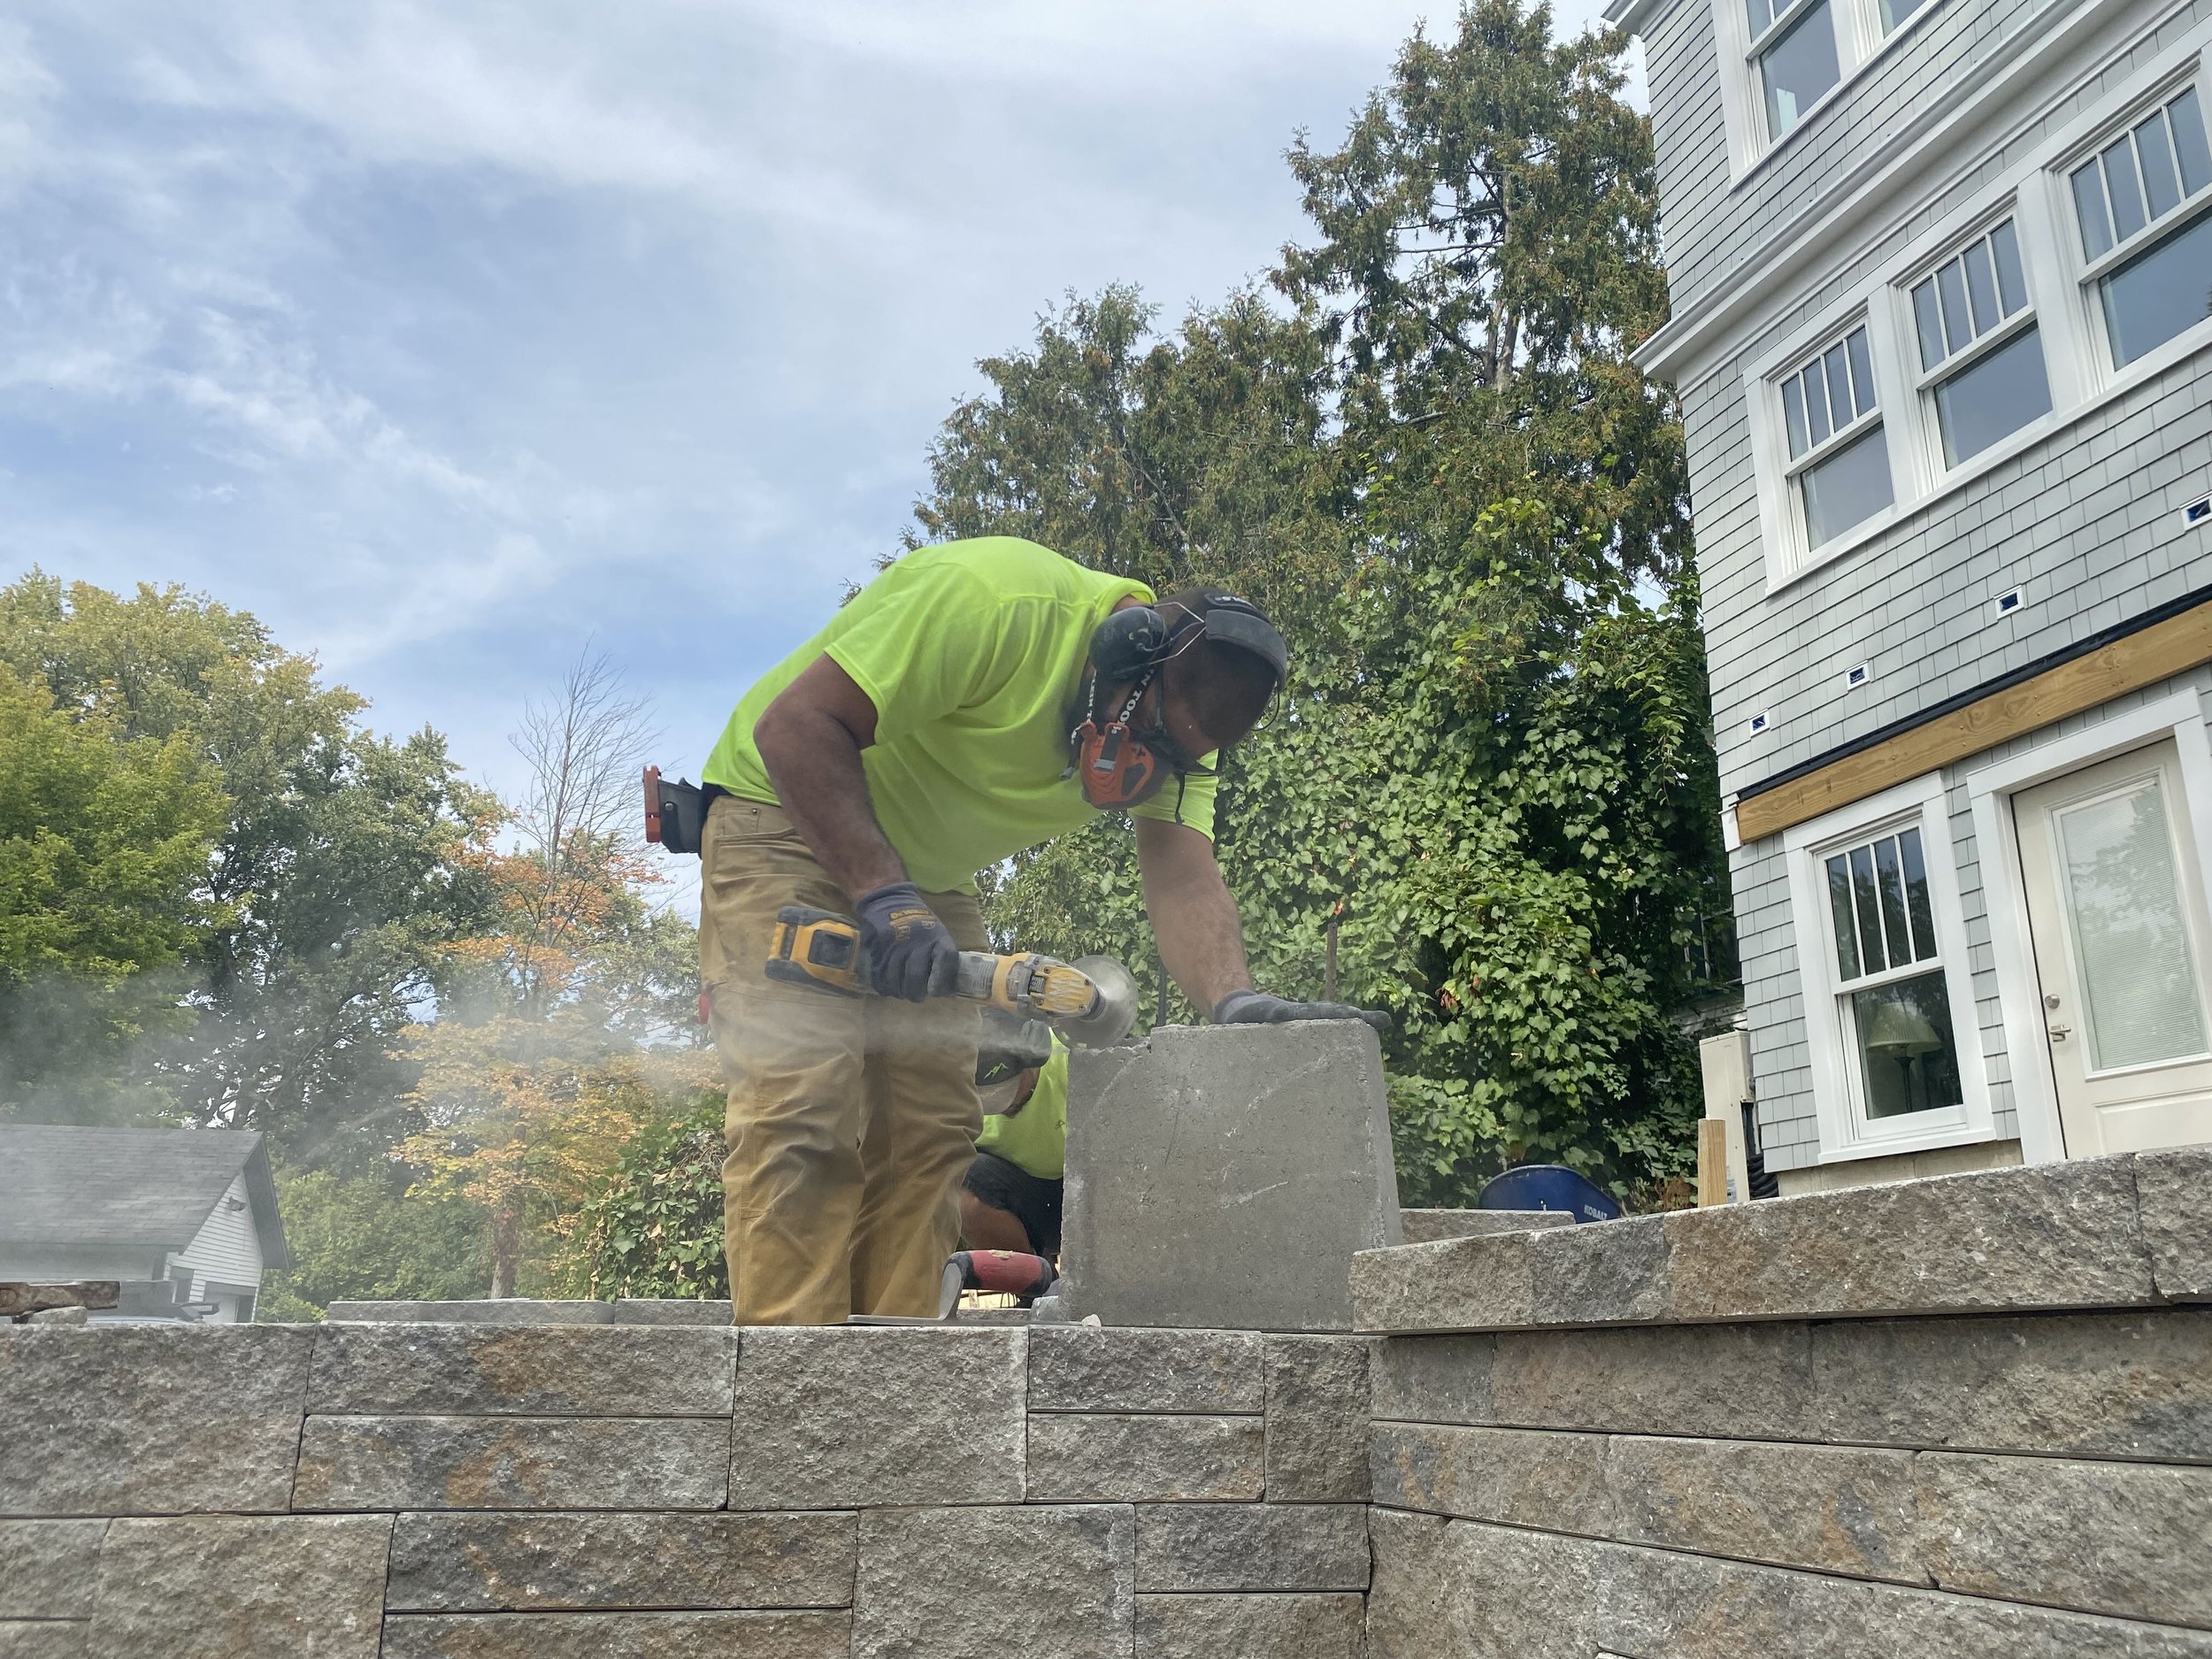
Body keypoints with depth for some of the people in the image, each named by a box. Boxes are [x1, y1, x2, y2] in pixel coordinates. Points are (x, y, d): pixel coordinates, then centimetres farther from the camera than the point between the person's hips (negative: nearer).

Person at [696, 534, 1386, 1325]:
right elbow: (796, 725, -31)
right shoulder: (996, 599, -31)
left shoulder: (1173, 724, -9)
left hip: (926, 872, 7)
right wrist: (885, 897, -38)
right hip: (786, 815, -7)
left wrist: (1236, 1001, -40)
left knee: (930, 1128, -2)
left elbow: (1183, 879, -20)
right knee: (804, 1114, -18)